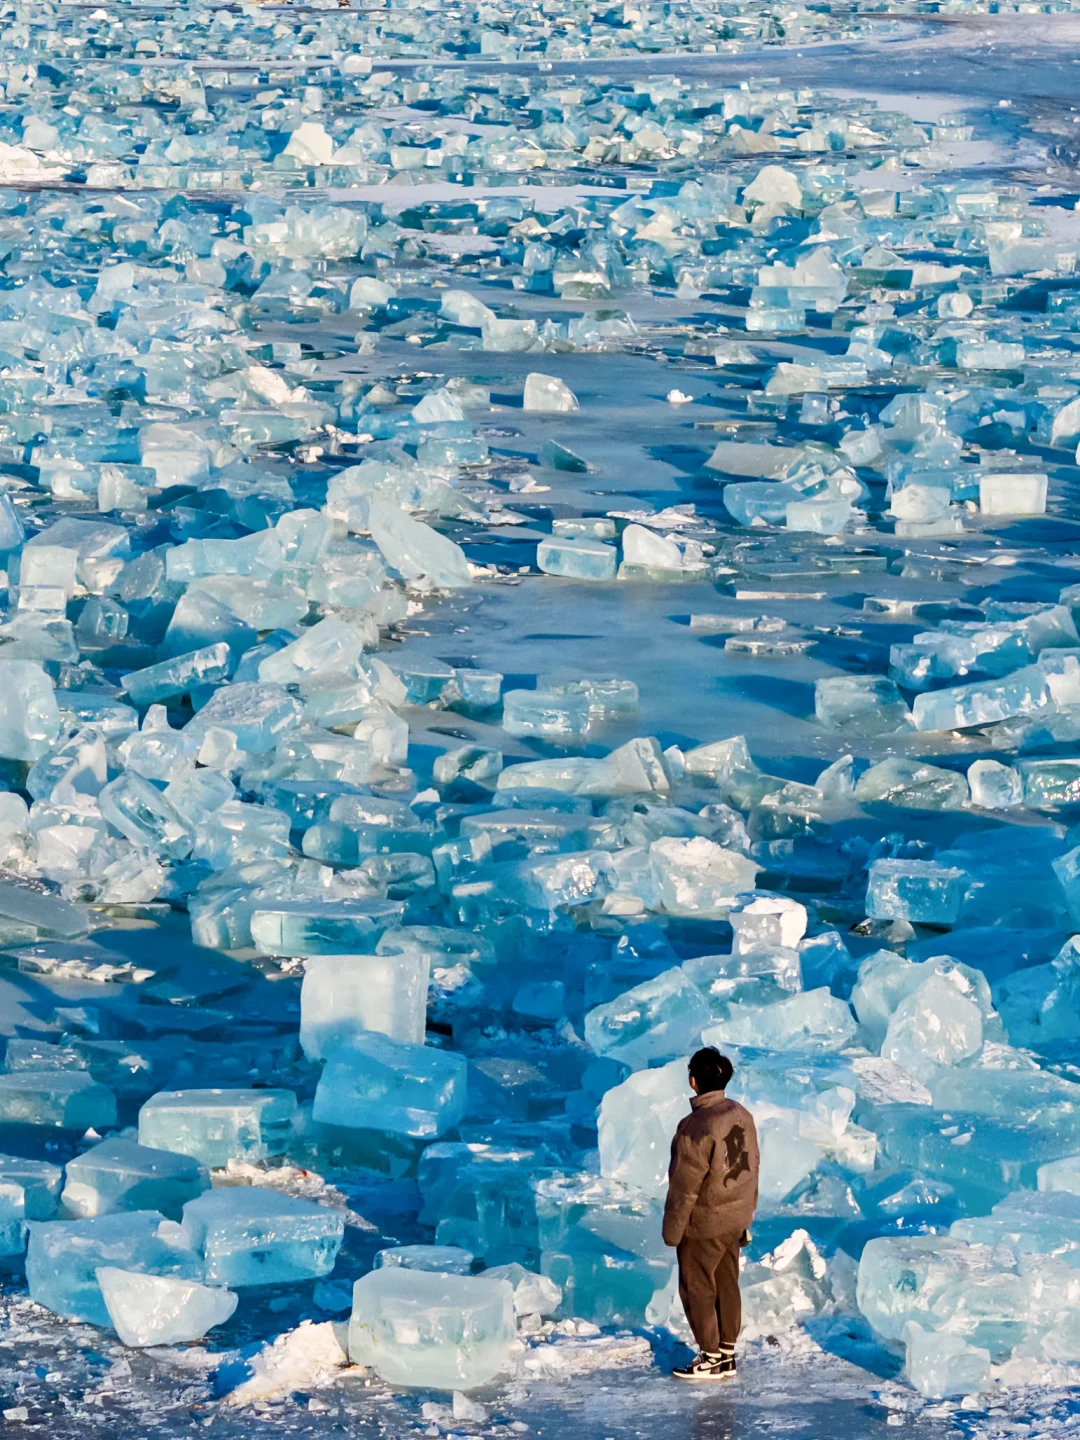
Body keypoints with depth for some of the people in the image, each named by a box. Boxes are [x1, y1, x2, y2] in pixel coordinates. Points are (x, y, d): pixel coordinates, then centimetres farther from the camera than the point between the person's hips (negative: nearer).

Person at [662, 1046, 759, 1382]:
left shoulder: (695, 1127, -26)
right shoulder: (741, 1115, -2)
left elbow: (684, 1187, -21)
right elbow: (751, 1168, 8)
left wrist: (672, 1231, -11)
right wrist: (747, 1211, 20)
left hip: (704, 1224, -8)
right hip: (736, 1220, 8)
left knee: (697, 1290, 7)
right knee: (727, 1285, 17)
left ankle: (711, 1358, 14)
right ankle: (727, 1354, 25)